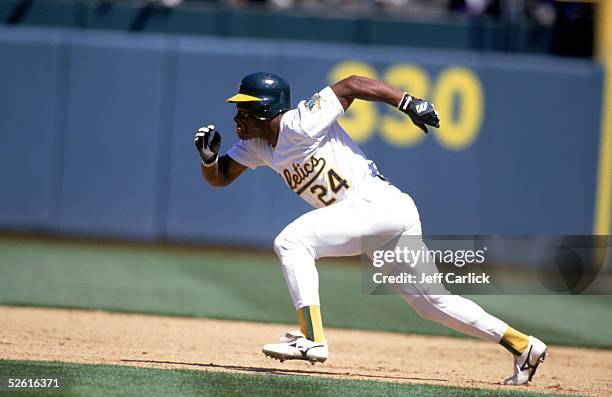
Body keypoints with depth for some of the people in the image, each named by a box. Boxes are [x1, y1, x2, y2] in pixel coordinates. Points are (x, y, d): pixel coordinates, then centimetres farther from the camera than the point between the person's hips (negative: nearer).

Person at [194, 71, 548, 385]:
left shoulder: (300, 124, -15)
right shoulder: (256, 144, 10)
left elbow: (352, 84, -13)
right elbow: (220, 177, 17)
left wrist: (408, 102, -19)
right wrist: (209, 156, -5)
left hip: (379, 203, -10)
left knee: (291, 242, -18)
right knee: (430, 302, 13)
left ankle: (311, 339, -20)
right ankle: (523, 346, 19)